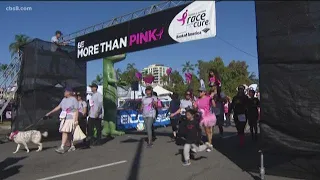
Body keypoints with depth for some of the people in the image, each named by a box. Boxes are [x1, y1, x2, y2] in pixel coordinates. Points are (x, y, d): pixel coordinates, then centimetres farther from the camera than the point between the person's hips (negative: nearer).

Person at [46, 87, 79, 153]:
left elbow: (76, 111, -10)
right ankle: (72, 146, 21)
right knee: (68, 133, 11)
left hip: (70, 119, -7)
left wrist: (76, 120, -15)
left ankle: (62, 148, -14)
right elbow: (58, 107, 18)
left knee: (65, 132, -14)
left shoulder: (74, 100, -8)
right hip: (64, 119, 7)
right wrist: (50, 112, 17)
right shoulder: (64, 99, 13)